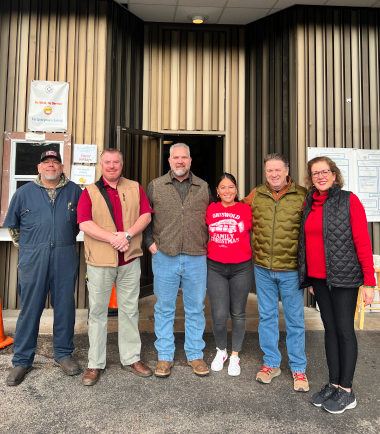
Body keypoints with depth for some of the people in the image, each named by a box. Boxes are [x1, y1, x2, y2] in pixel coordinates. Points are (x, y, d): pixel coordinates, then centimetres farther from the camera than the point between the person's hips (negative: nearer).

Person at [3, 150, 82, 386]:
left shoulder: (75, 191, 5)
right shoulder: (24, 192, 7)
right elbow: (13, 225, 15)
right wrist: (28, 247, 13)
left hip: (65, 259, 1)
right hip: (33, 260, 0)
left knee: (65, 306, 8)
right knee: (30, 309, 6)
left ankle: (63, 354, 24)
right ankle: (22, 360, 21)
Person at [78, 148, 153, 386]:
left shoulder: (135, 188, 9)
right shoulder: (90, 191, 3)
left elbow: (146, 215, 0)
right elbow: (84, 223, -8)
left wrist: (127, 235, -15)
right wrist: (112, 238, -18)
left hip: (130, 259, 2)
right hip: (99, 261, -2)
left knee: (130, 310, 12)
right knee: (97, 312, 7)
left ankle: (131, 358, 26)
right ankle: (96, 364, 21)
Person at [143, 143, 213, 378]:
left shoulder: (204, 187, 8)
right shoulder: (155, 186, 4)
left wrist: (207, 244, 7)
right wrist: (150, 242, -2)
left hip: (196, 258, 1)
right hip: (164, 257, -1)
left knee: (195, 309, 11)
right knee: (164, 309, 10)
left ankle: (195, 355, 27)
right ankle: (165, 357, 25)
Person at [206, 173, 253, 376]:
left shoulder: (246, 209, -2)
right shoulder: (210, 209, 2)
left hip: (241, 268, 0)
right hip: (215, 268, 1)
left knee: (238, 313, 10)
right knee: (219, 315, -1)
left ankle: (235, 355, 31)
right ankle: (221, 351, 28)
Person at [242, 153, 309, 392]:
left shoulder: (302, 195, -5)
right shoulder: (255, 195, 3)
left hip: (291, 270, -2)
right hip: (263, 269, 3)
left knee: (295, 320, 9)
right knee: (267, 317, 15)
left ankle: (298, 368, 28)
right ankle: (271, 363, 32)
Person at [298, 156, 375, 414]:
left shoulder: (349, 201, -7)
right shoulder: (309, 204, 9)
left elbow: (362, 242, -10)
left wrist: (369, 281, -14)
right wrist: (309, 279, 14)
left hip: (344, 277, -5)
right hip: (318, 277, 5)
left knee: (344, 329, 2)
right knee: (330, 328, 12)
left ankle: (346, 392, 16)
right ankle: (334, 384, 24)